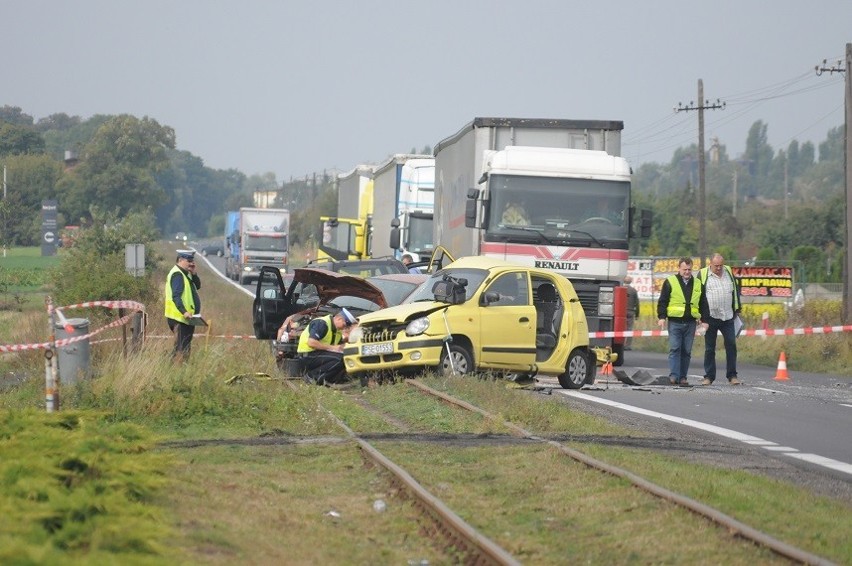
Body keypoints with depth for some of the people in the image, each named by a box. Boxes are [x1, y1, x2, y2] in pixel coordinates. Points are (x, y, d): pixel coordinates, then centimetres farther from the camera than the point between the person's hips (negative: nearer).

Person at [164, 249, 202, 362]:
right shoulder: (177, 274, -15)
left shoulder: (185, 273, 17)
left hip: (186, 318, 11)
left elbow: (197, 285, 14)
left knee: (186, 347, 15)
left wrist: (193, 274, -1)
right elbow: (176, 296, -24)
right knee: (181, 348, -12)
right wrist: (184, 312, -34)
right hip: (180, 318, -11)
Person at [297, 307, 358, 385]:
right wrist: (332, 347, -24)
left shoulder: (337, 330, 12)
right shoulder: (321, 323, -17)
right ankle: (312, 375, -15)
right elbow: (311, 343, -26)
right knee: (340, 359, -24)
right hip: (309, 354, -10)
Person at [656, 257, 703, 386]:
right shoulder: (670, 282, 2)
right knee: (674, 349, -11)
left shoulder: (697, 284, 13)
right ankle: (674, 376, -13)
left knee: (687, 351, 5)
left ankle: (683, 377, 10)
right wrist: (662, 317, -9)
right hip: (675, 321, -3)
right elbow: (662, 301, 0)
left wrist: (703, 319, 12)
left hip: (690, 323, 3)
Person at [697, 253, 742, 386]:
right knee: (709, 348, 4)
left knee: (731, 345, -1)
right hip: (710, 318, -2)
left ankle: (732, 376, 5)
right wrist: (701, 315, -5)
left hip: (728, 317, 2)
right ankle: (709, 376, 11)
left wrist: (736, 310, 14)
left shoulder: (729, 272, 8)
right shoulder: (703, 275, -2)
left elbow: (736, 291, 17)